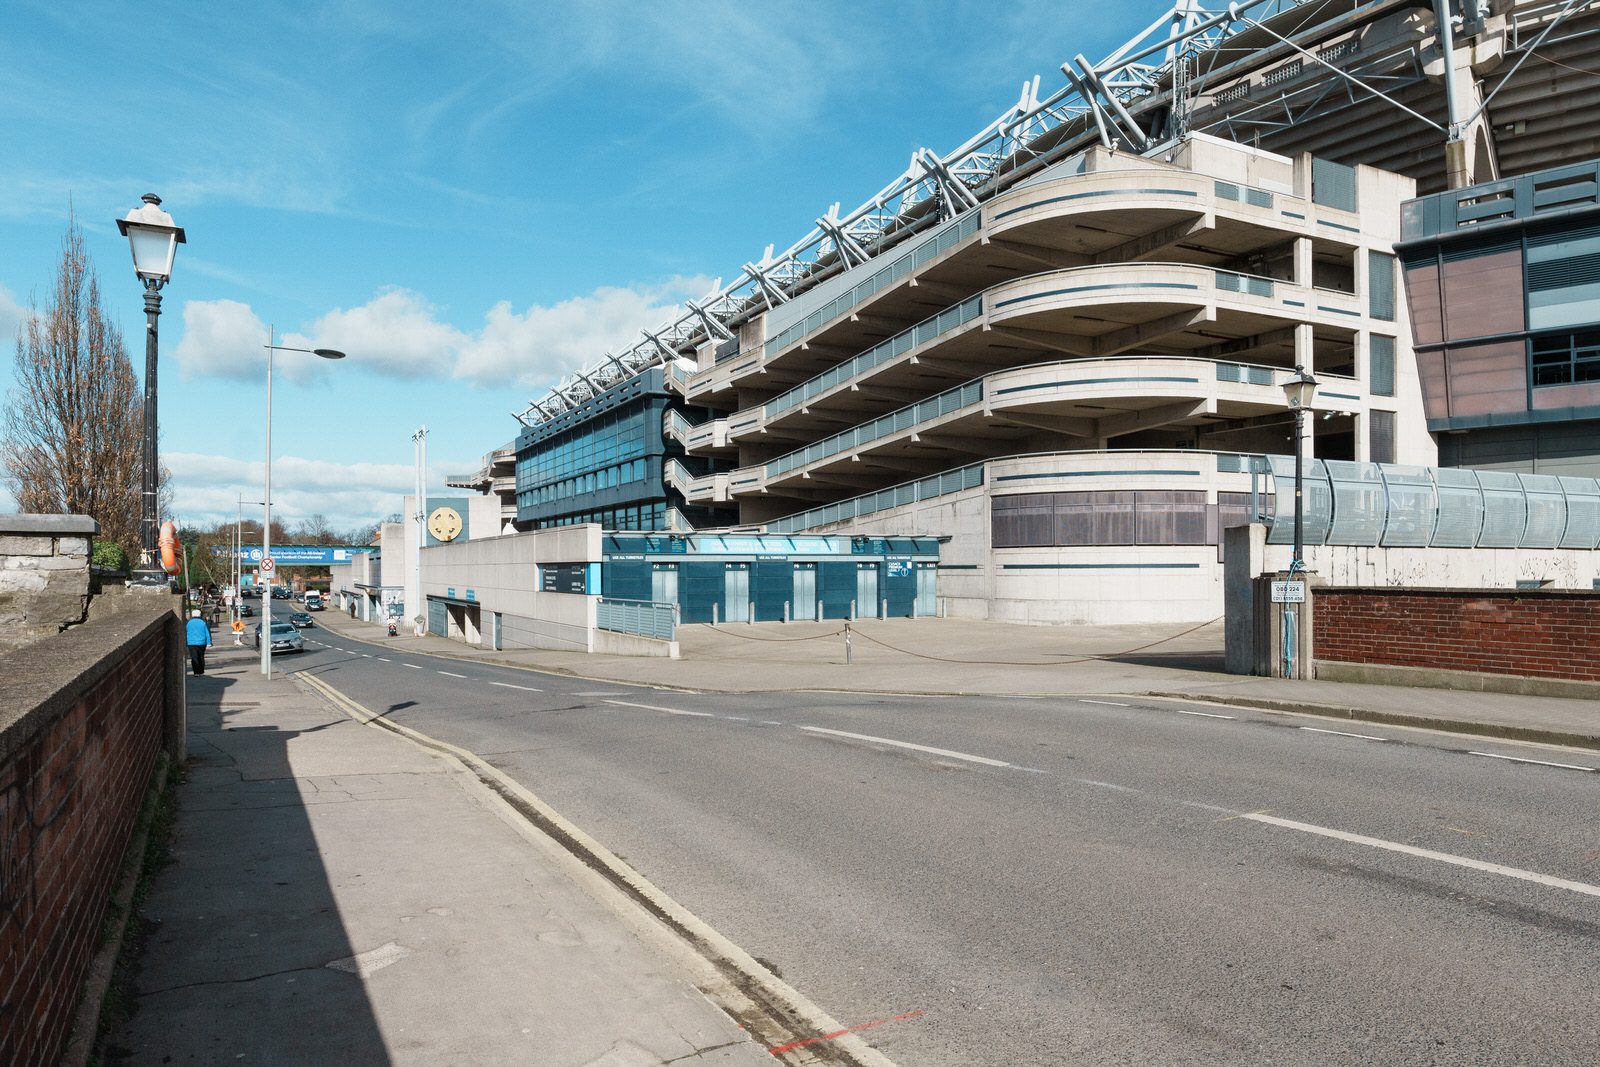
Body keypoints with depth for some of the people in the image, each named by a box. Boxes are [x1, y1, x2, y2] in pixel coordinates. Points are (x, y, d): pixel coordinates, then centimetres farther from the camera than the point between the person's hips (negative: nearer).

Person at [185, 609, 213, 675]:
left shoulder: (188, 623, -1)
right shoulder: (203, 622, -1)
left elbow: (185, 634, 9)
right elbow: (208, 633, -2)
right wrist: (208, 643, 2)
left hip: (191, 643, -1)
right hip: (201, 643, 2)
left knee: (194, 658, -4)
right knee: (201, 657, 14)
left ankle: (196, 672, -14)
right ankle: (201, 671, 22)